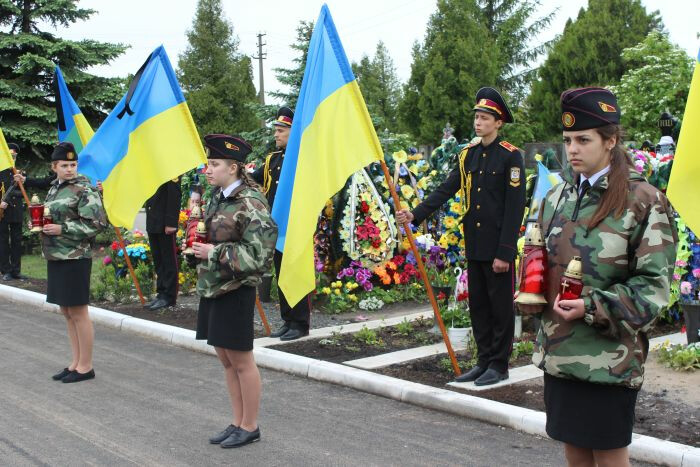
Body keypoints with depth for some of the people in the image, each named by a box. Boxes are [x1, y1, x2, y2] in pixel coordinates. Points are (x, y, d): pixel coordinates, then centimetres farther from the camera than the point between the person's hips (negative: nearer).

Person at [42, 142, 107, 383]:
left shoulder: (84, 190, -11)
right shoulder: (54, 188, 14)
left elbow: (96, 224, -17)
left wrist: (62, 229, -19)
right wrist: (41, 225, 4)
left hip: (75, 259, -8)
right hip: (55, 258, 8)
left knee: (78, 312, -2)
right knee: (67, 312, 13)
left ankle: (85, 366, 8)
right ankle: (76, 363, 23)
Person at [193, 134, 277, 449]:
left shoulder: (250, 204, -17)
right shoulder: (218, 197, 9)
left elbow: (257, 254, -21)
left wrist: (215, 252, -18)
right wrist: (198, 245, 4)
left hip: (236, 291, -9)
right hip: (212, 289, 9)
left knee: (241, 361, 4)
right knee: (226, 360, 16)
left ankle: (250, 427, 18)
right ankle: (237, 423, 28)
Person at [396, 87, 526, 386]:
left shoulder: (510, 156, -10)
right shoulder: (468, 154, 10)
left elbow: (515, 207, -14)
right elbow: (445, 190, 7)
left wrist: (504, 252, -17)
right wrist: (415, 215, -6)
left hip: (498, 247, -6)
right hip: (474, 245, 7)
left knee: (500, 306, 3)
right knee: (478, 305, 12)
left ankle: (499, 365, 14)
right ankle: (483, 361, 23)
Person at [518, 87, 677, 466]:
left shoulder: (643, 201, -9)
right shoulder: (557, 197, 8)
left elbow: (653, 284, -11)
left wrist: (593, 307, -22)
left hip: (609, 355, -5)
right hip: (558, 349, 6)